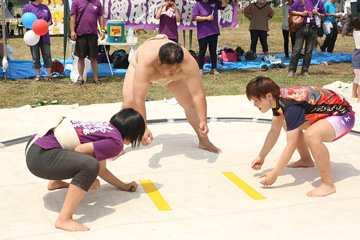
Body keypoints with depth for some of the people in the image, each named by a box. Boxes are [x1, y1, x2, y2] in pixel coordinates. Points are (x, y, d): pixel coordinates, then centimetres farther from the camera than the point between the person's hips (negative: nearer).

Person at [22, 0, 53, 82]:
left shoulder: (45, 7, 13)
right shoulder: (27, 7, 3)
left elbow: (50, 20, 12)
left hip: (44, 36, 2)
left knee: (47, 56, 0)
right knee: (35, 57, 3)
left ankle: (49, 75, 6)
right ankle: (38, 75, 13)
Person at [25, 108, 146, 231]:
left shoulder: (105, 127, 15)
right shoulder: (116, 143, -10)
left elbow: (101, 170, 22)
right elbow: (79, 150, -20)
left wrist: (124, 186, 26)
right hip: (39, 156, -10)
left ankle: (55, 183, 37)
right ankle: (64, 219, -26)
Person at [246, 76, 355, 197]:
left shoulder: (291, 106, -31)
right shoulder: (278, 97, -3)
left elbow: (291, 145, -30)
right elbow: (274, 130, 10)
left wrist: (274, 174, -24)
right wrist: (261, 157, 12)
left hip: (343, 116, -10)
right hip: (324, 113, 10)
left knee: (311, 135, -38)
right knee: (288, 124, 21)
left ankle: (328, 185, -26)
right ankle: (306, 160, 31)